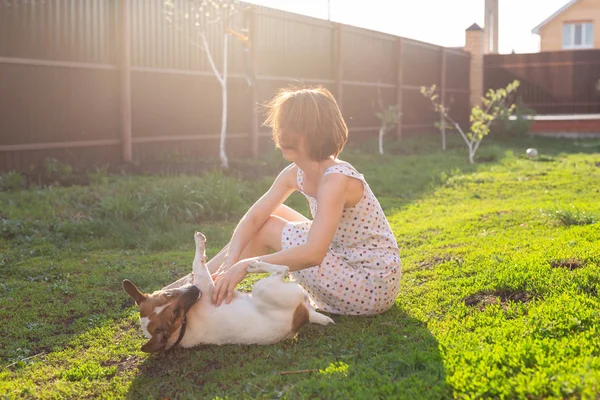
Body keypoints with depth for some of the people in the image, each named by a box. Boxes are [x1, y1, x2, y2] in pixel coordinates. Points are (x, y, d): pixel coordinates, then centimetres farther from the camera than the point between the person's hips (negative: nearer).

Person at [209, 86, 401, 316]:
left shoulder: (336, 179, -28)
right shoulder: (295, 174, -2)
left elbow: (313, 254, -37)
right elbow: (253, 217, -5)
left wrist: (246, 265, -38)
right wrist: (231, 259, -23)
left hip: (373, 285, -8)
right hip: (349, 264, 8)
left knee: (266, 230, -9)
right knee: (272, 214, 7)